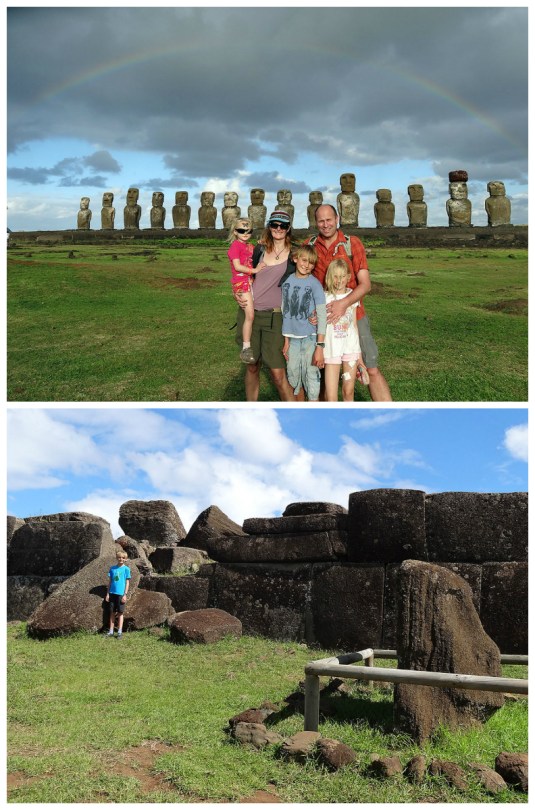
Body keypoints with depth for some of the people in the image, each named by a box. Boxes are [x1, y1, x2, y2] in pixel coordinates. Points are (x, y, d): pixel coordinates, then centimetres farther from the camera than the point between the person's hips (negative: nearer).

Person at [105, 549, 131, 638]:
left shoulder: (126, 569, -1)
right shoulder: (112, 568, 7)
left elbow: (127, 582, -1)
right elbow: (109, 581, 10)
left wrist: (125, 594, -6)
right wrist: (108, 593, 7)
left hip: (121, 593, -3)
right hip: (112, 593, 3)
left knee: (120, 613, 2)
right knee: (112, 612, 8)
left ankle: (119, 632, 7)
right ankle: (111, 631, 13)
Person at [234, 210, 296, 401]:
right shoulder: (259, 250, 8)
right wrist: (237, 294, 2)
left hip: (275, 317, -3)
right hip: (250, 312, 3)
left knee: (277, 372, -9)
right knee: (252, 366, 11)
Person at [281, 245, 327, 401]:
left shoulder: (315, 284, -9)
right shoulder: (287, 282, 4)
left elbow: (322, 315, -11)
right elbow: (285, 312, 9)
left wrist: (320, 346, -17)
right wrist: (286, 340, 9)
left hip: (310, 338, -4)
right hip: (293, 338, 4)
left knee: (311, 376, -1)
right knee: (293, 376, 13)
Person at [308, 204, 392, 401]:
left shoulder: (352, 244, -4)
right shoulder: (309, 246, 3)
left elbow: (365, 284, -9)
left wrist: (344, 303, -26)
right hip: (322, 318, 2)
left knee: (371, 370, -4)